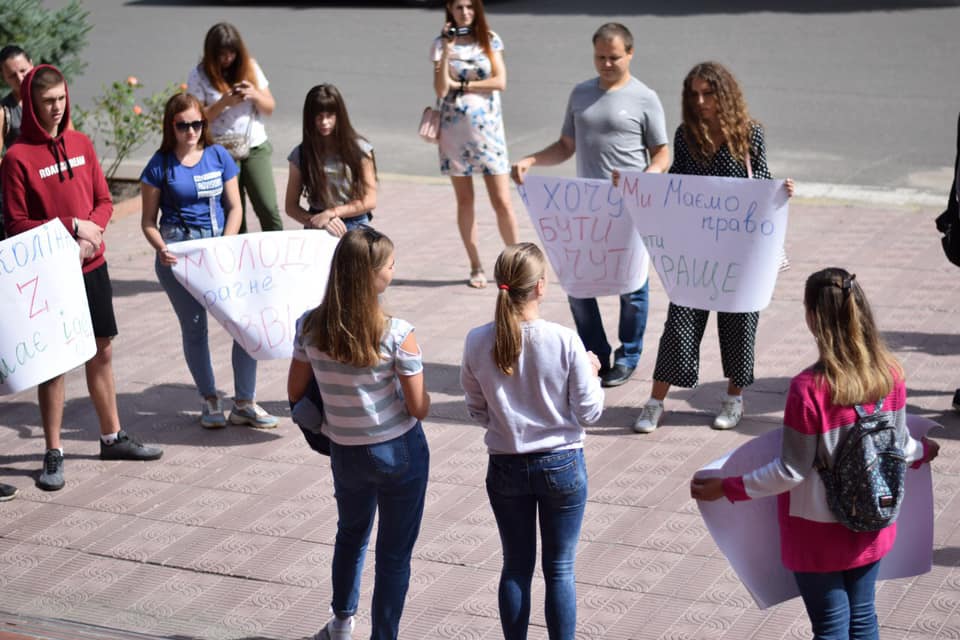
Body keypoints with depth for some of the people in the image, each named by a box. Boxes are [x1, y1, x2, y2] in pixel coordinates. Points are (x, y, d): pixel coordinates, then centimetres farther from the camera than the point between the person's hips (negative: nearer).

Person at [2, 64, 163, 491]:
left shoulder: (81, 144, 5)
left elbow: (104, 201, 8)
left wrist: (91, 234, -11)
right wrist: (72, 226, -17)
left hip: (92, 266, 5)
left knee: (101, 351, 14)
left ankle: (112, 438, 28)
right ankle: (53, 455, 9)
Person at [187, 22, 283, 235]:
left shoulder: (250, 68, 5)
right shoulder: (199, 76, -3)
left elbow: (270, 107, 8)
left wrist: (255, 95, -12)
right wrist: (224, 102, -18)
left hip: (255, 148, 2)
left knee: (268, 209, -8)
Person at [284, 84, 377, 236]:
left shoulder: (359, 149, -1)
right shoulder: (300, 155, 2)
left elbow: (369, 201, -1)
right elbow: (291, 206, 5)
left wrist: (332, 213, -9)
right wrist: (317, 221, -12)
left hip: (355, 225, -1)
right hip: (317, 230, 1)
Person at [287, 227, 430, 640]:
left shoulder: (310, 327, -11)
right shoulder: (397, 334, -22)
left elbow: (295, 394, 0)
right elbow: (418, 408, -16)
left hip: (345, 451, 4)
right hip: (399, 451, -4)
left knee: (351, 533, 30)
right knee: (394, 551, 12)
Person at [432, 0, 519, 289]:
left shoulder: (490, 40, 3)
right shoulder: (442, 43, 1)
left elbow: (500, 81, -7)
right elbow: (441, 90, -9)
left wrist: (461, 85, -9)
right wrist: (447, 50, -15)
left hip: (487, 127, 0)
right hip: (455, 128, 0)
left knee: (502, 202, -3)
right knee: (464, 201, 6)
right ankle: (476, 267, 14)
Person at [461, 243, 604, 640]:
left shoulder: (478, 342, -11)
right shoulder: (565, 342, -18)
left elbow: (477, 411, 0)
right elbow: (588, 413, -10)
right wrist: (591, 373, 7)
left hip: (506, 468, 2)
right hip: (561, 465, -2)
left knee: (515, 567, 16)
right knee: (560, 569, 10)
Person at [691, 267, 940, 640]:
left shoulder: (809, 389, -25)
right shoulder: (890, 375, -9)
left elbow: (792, 471, -19)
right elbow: (899, 445, 4)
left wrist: (725, 488, -9)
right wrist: (922, 452, 27)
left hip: (820, 533, -5)